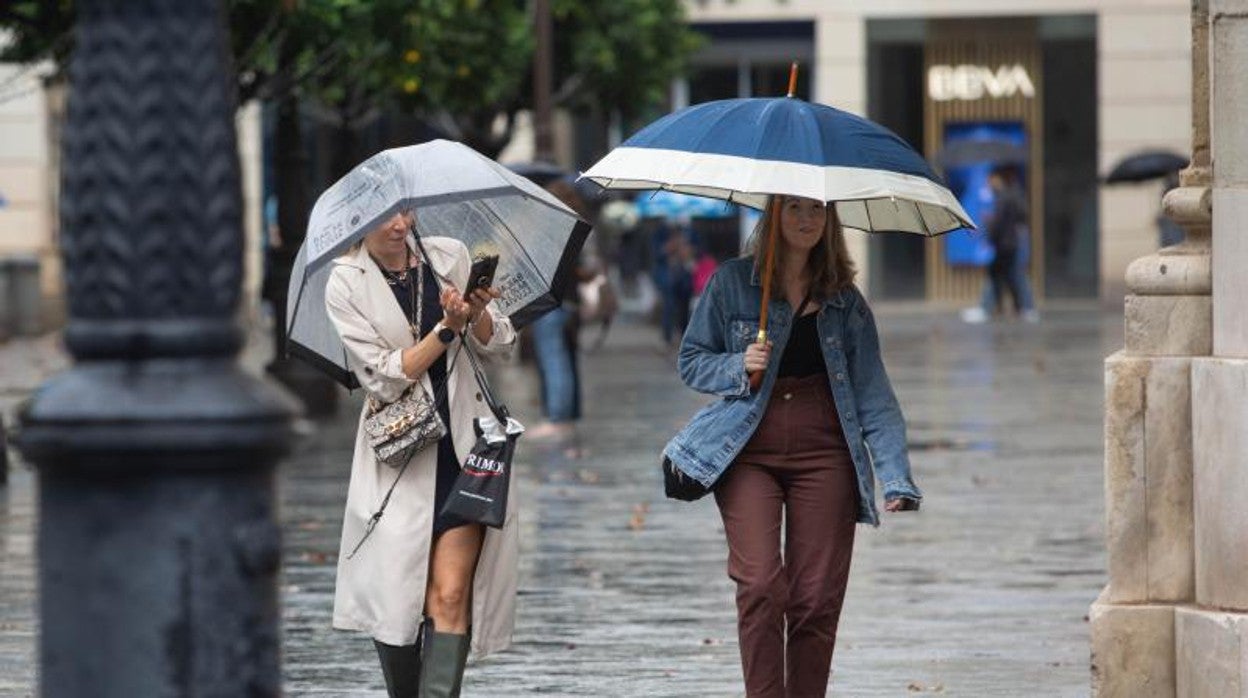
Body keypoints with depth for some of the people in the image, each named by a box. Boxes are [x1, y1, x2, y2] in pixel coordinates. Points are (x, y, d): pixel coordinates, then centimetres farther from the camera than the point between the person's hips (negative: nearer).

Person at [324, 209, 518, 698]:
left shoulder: (448, 256, 5)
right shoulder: (346, 285, -3)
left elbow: (498, 345, 10)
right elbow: (384, 377, -9)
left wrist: (477, 313, -11)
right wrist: (447, 328, -18)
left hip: (463, 442, 1)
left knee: (450, 596, -10)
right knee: (395, 591, 1)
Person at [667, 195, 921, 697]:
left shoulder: (846, 301, 8)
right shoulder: (732, 283, 4)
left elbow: (873, 394, 5)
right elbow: (691, 362, 10)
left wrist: (896, 478, -5)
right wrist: (738, 367, -12)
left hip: (824, 454, 2)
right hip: (748, 453, -2)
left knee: (817, 597, -2)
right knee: (760, 585, -16)